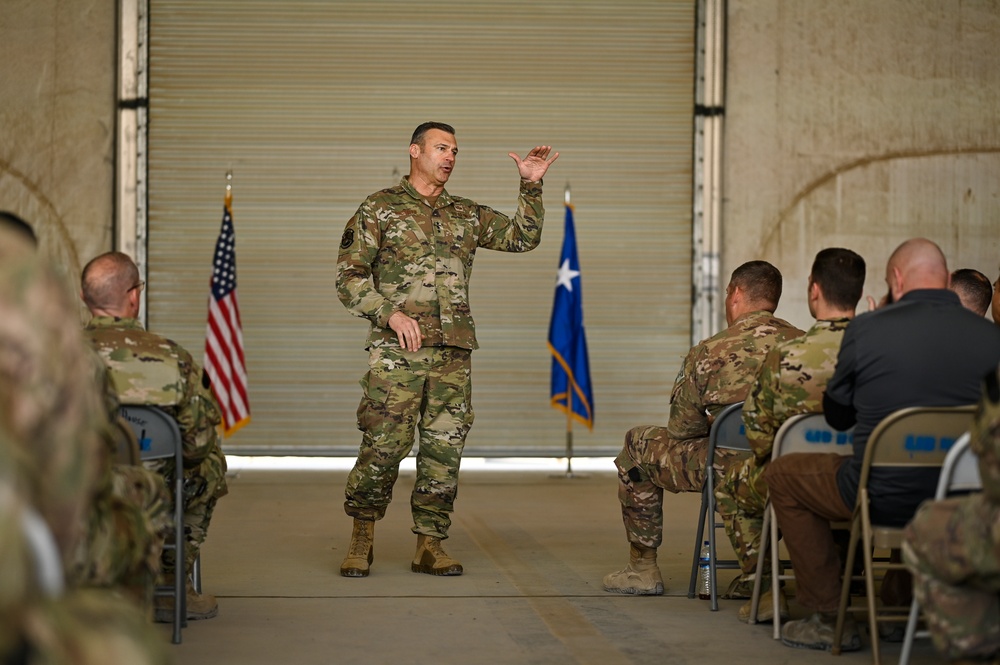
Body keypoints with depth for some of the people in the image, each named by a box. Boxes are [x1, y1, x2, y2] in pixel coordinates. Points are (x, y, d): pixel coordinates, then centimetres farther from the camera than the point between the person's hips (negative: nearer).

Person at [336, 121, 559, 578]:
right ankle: (361, 539, 7)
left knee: (444, 449, 3)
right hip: (397, 351, -4)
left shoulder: (466, 215, 18)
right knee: (383, 446, -8)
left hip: (454, 352, 5)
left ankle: (429, 546, 10)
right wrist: (390, 313, -13)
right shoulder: (380, 209, 4)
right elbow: (349, 276, 0)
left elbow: (522, 237, 15)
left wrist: (531, 186, 3)